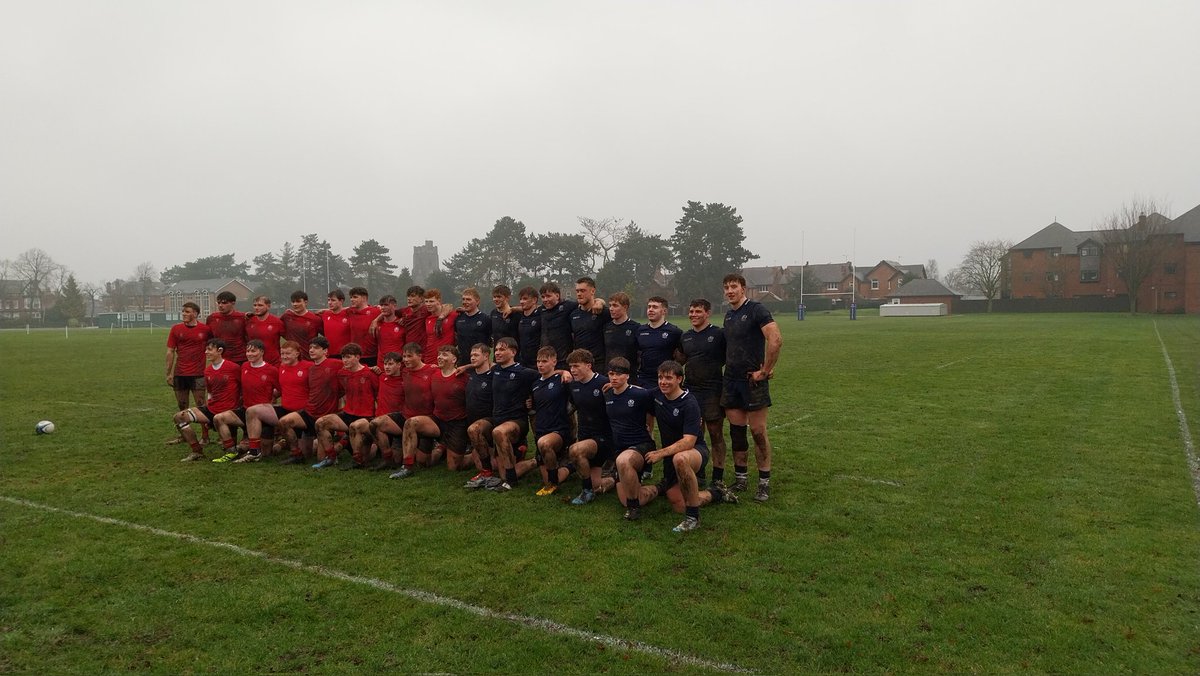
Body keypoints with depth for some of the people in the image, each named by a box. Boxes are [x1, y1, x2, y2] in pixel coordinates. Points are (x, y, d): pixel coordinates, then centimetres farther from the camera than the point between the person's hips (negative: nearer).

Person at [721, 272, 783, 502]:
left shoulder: (757, 309, -11)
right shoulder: (728, 315, 13)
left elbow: (776, 340, -22)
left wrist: (765, 371, -18)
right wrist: (728, 367, 7)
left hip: (752, 380, -7)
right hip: (731, 380, 7)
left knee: (758, 432, -1)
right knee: (736, 432, 10)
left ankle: (764, 483, 10)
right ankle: (740, 479, 21)